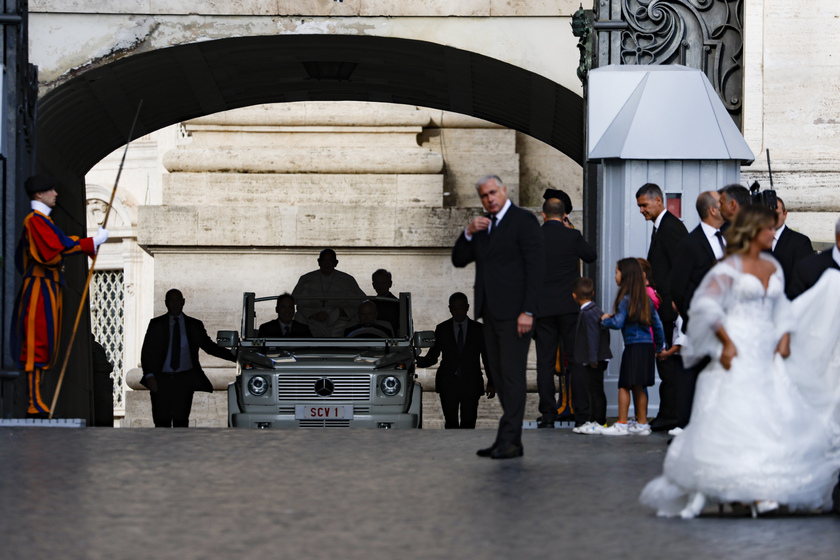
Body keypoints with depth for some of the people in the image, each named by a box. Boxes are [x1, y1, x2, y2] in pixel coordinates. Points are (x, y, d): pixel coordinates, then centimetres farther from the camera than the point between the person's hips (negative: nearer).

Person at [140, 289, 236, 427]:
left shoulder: (194, 325, 11)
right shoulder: (156, 325, 8)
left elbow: (209, 347, 14)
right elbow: (146, 352, 6)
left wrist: (235, 357, 3)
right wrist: (149, 376, -8)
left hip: (184, 379, 0)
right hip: (161, 379, 0)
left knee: (181, 420, -5)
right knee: (162, 420, -6)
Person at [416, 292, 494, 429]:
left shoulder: (479, 329, 8)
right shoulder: (442, 329, 9)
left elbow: (487, 358, 10)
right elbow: (433, 356, 9)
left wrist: (491, 383, 4)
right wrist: (422, 361, -15)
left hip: (471, 385, 0)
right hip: (448, 384, 0)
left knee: (468, 423, -6)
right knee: (451, 423, -4)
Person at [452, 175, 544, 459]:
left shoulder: (524, 220, -6)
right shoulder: (484, 226, 18)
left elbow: (536, 267, -11)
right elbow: (459, 260, 17)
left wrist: (528, 311, -17)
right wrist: (469, 233, -2)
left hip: (514, 312, -8)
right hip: (491, 312, 8)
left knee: (512, 376, -9)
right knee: (500, 379, 7)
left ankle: (508, 440, -11)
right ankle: (511, 442, 9)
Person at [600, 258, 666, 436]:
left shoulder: (625, 299, -10)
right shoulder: (646, 299, 13)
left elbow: (618, 323, -16)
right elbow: (657, 323, 16)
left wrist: (605, 320, 4)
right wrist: (660, 346, 24)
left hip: (633, 347, -8)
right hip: (648, 346, 8)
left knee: (624, 386, -3)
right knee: (639, 387, 13)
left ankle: (621, 424, -4)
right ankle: (642, 424, 14)